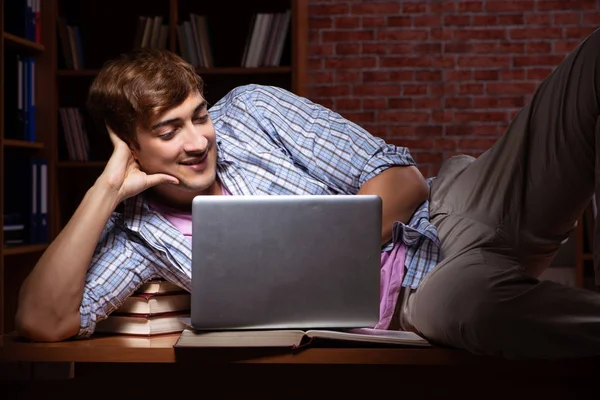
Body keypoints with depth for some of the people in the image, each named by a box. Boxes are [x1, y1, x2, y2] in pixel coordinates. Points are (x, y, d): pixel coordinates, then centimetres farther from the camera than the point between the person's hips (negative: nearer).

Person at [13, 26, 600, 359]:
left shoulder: (251, 108, 4)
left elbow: (401, 180, 0)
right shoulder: (138, 230, 7)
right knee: (459, 300, -44)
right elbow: (41, 322, -6)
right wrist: (107, 187, -8)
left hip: (447, 211, 2)